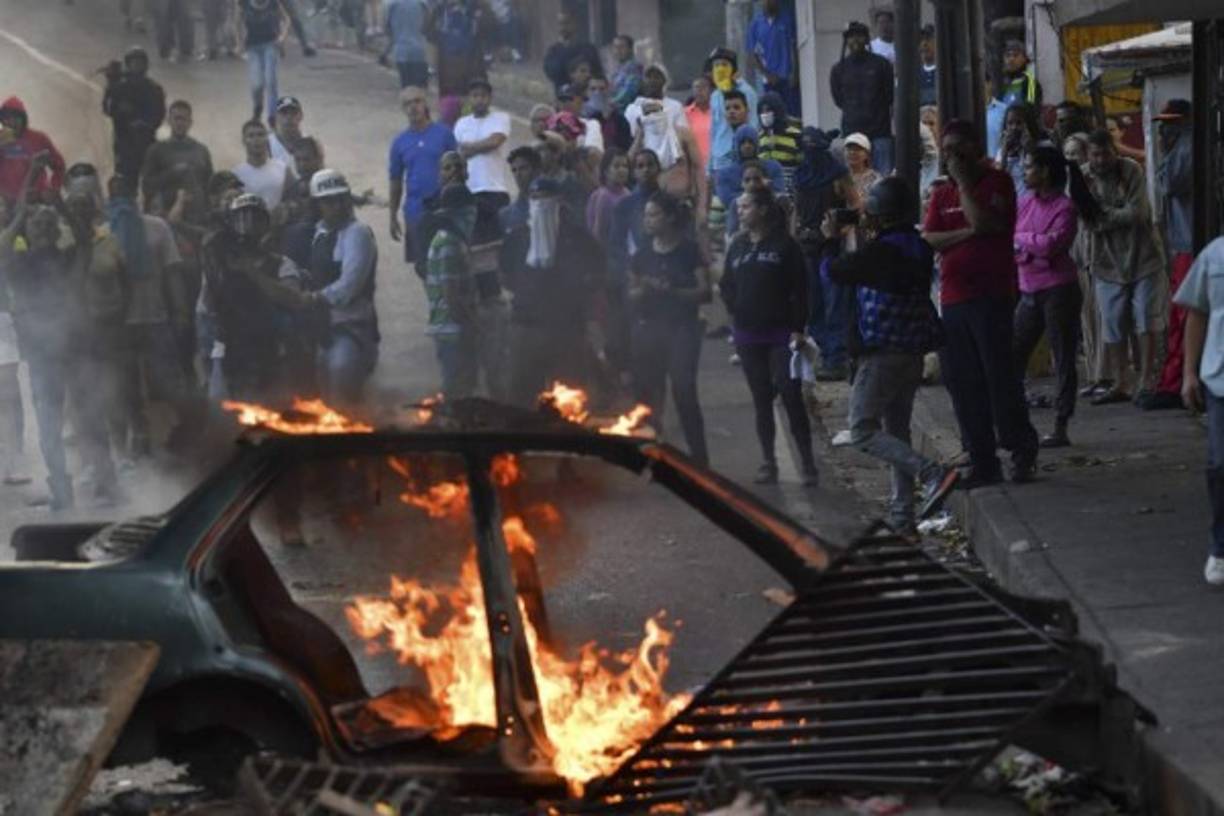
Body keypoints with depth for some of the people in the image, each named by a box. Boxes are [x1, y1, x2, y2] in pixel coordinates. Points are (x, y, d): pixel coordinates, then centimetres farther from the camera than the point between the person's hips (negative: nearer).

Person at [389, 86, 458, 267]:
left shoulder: (443, 133, 0)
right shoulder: (400, 142, 7)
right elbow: (396, 182, 12)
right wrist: (393, 218, 11)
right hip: (415, 211, 2)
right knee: (423, 265, 7)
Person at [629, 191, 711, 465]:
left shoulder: (689, 251, -2)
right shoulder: (642, 254, 10)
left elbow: (704, 292, -7)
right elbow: (632, 295, 13)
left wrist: (671, 291, -19)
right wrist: (643, 290, -9)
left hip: (682, 329, -4)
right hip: (648, 329, 4)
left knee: (683, 391, -11)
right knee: (646, 391, 2)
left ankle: (699, 457, -5)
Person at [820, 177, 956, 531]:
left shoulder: (879, 252, -18)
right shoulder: (919, 248, 8)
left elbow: (833, 271, -12)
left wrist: (831, 239, 5)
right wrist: (869, 238, 25)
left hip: (881, 354, -9)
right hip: (913, 353, 9)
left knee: (862, 430, -5)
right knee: (897, 431, 15)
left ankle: (932, 474, -21)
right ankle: (902, 514, 14)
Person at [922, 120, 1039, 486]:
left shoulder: (996, 182, 0)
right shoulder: (941, 194, 16)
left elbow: (986, 222, -16)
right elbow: (928, 239, 2)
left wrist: (964, 183, -10)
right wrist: (968, 233, -11)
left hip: (992, 295, -6)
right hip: (953, 299, 6)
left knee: (1000, 375, -8)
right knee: (962, 383, 4)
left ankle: (1023, 452, 4)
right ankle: (983, 461, 10)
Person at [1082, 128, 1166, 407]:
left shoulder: (1132, 171, -9)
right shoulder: (1084, 178, -4)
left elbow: (1137, 213, -17)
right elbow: (1088, 222, -11)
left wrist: (1102, 214, -14)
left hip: (1143, 258, -2)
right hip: (1108, 263, 2)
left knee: (1146, 323, -1)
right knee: (1113, 327, 5)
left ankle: (1146, 381, 5)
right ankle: (1119, 385, 13)